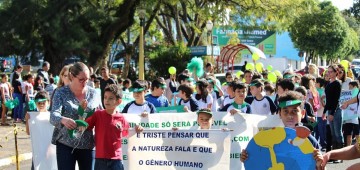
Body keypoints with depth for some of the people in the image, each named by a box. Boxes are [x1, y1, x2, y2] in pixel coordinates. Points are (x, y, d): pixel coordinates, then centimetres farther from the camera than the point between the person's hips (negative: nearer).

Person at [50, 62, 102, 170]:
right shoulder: (61, 93, -4)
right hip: (66, 144, -2)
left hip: (88, 145, 2)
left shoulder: (93, 93, 4)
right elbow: (53, 115, -18)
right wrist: (63, 120, -40)